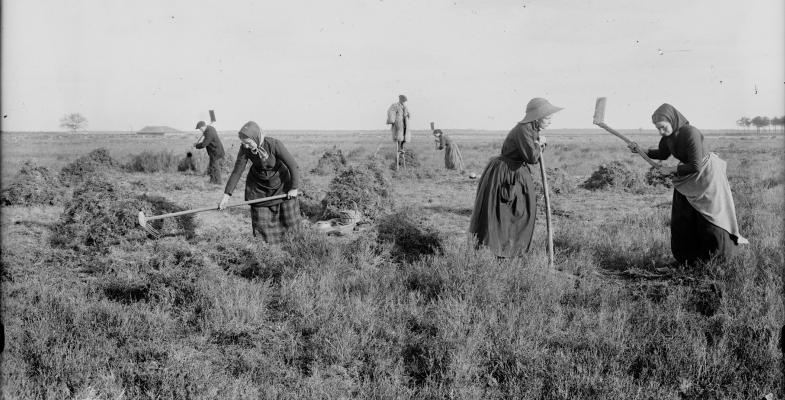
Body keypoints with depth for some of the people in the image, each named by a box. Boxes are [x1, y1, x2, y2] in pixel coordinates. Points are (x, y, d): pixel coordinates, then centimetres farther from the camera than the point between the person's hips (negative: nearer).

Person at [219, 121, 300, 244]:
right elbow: (237, 171, -15)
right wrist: (226, 194, -18)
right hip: (258, 186, 2)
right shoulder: (245, 149, -22)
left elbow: (293, 166, -22)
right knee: (261, 222, 0)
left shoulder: (275, 145, -31)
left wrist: (294, 188, -13)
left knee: (288, 219, 7)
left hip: (281, 183, -2)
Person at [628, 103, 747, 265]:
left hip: (706, 175, -7)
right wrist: (641, 150, -3)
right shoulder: (668, 135, -10)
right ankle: (689, 258, 17)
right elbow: (663, 154, 10)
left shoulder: (690, 133, -33)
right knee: (681, 221, 5)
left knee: (710, 220, 4)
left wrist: (672, 170, -21)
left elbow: (695, 166, -30)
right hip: (687, 179, 7)